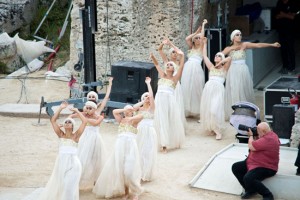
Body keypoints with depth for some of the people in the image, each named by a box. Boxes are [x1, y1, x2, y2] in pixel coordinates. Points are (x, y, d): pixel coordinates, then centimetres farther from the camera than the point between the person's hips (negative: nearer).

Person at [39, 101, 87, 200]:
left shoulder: (75, 135, 0)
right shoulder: (61, 135, 7)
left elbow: (85, 122, -8)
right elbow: (53, 120, 5)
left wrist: (76, 111, 0)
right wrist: (60, 108, 3)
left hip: (72, 163, -3)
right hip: (61, 162, 3)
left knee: (69, 185, -7)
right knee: (58, 184, 12)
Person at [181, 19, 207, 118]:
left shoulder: (202, 47, 7)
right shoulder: (191, 47, 20)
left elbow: (202, 36, -3)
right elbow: (187, 39, 10)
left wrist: (203, 25, 8)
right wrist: (196, 31, 17)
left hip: (196, 68, -5)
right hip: (187, 68, 5)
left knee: (196, 89, -3)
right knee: (186, 89, 4)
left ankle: (197, 110, 2)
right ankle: (187, 110, 9)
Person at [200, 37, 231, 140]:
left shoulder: (224, 68, 11)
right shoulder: (211, 67, 20)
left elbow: (229, 58, -6)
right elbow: (204, 56, 23)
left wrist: (220, 63, 4)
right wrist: (205, 43, 29)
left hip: (218, 89, -4)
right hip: (208, 88, 4)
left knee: (215, 110, -15)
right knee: (207, 109, 2)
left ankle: (218, 131, -9)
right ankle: (211, 127, 19)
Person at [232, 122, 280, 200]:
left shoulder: (268, 139, -27)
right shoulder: (267, 135, 8)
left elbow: (251, 146, -23)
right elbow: (255, 145, 20)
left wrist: (251, 135, -6)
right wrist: (253, 136, 3)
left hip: (266, 168, -11)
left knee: (248, 178, -33)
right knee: (235, 167, 7)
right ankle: (250, 190, 10)